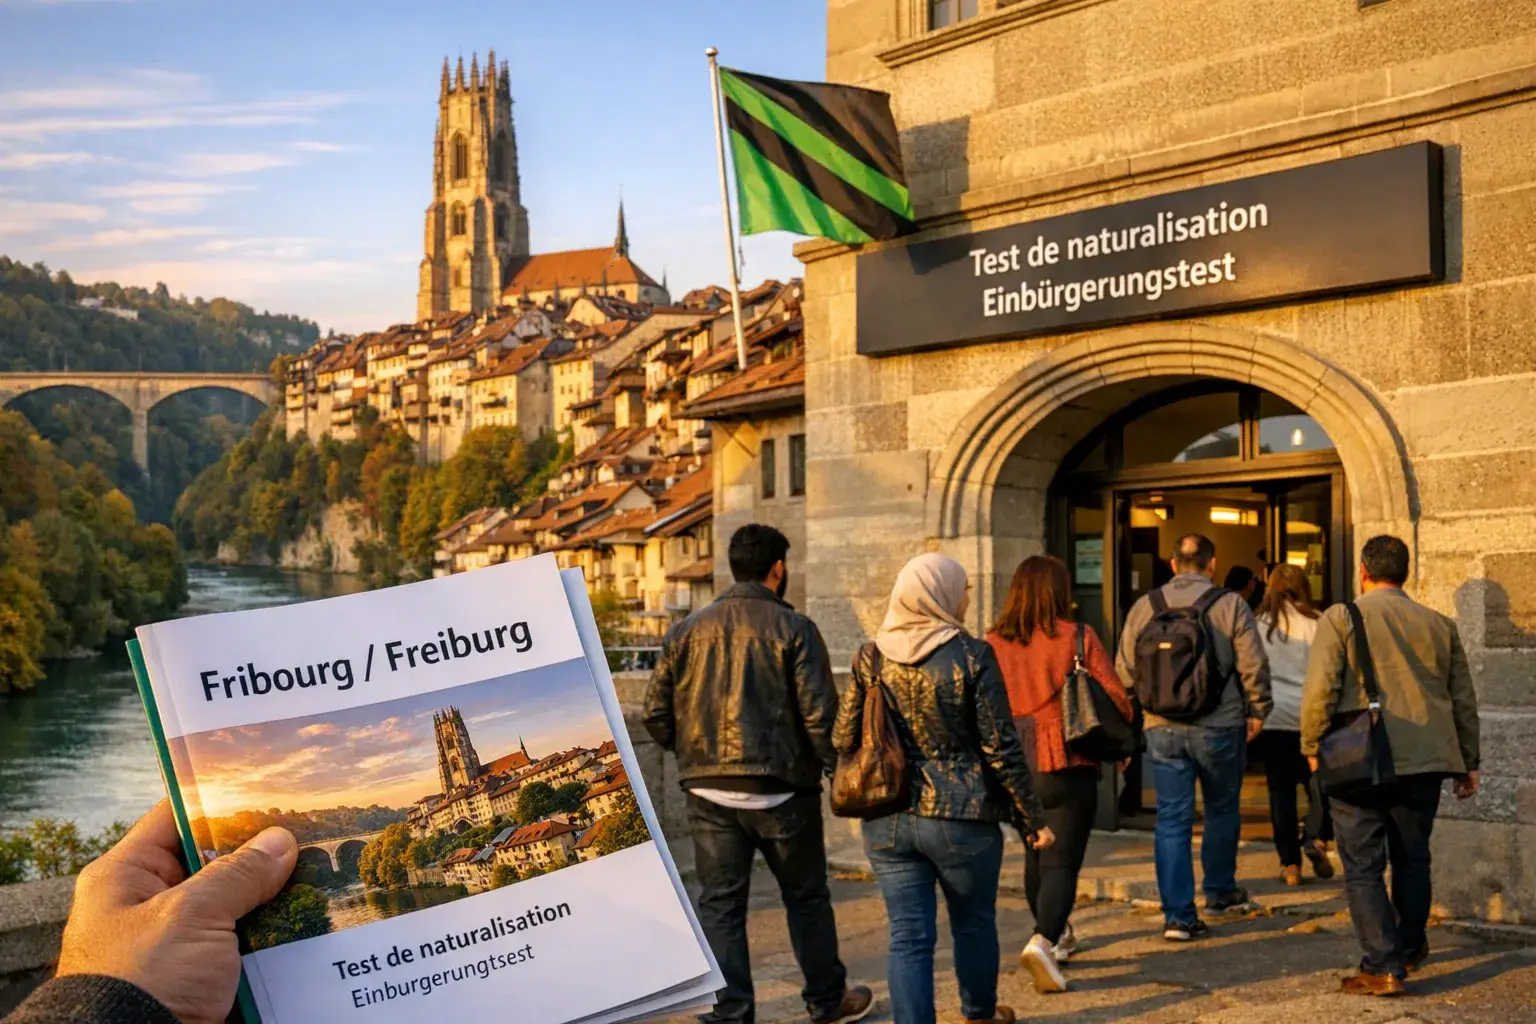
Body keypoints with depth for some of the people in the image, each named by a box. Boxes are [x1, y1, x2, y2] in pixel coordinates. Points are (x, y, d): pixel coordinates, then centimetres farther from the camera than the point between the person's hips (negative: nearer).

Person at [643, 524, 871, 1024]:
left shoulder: (688, 630, 5)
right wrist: (839, 772, 1)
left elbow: (657, 712, 5)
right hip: (780, 790, -2)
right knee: (806, 898, 14)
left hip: (708, 793, 3)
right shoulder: (793, 628, -7)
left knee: (720, 903, 8)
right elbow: (819, 715, -13)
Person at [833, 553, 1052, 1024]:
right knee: (974, 923, 21)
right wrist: (1031, 819, -2)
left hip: (888, 820, 2)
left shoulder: (871, 658, 0)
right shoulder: (971, 656, -11)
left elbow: (843, 741, 3)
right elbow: (1001, 747, -11)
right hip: (962, 817, -2)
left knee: (909, 936, 6)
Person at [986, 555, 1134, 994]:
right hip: (1067, 767, -4)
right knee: (1061, 861, -2)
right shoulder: (1078, 638, -9)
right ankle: (1043, 940, -22)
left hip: (1014, 766, 4)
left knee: (1036, 854, 21)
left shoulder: (993, 644, -1)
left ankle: (1056, 933, 37)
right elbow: (1117, 699, -8)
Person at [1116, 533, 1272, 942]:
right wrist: (1257, 711, 8)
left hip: (1163, 729, 1)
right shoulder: (1230, 604, -5)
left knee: (1172, 820, 3)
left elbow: (1126, 669, 5)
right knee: (1221, 810, 19)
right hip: (1220, 726, -1)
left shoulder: (1144, 606, 2)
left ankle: (1177, 914, -1)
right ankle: (1219, 891, 34)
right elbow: (1253, 666, -6)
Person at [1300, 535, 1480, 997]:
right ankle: (1410, 949, 33)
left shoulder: (1340, 618, -3)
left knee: (1363, 867, 1)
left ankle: (1382, 966, -3)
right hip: (1423, 763, 5)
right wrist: (1469, 761, 21)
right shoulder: (1439, 625, 11)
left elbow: (1320, 689, -12)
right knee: (1412, 859, 19)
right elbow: (1463, 699, 14)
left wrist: (1313, 749, -1)